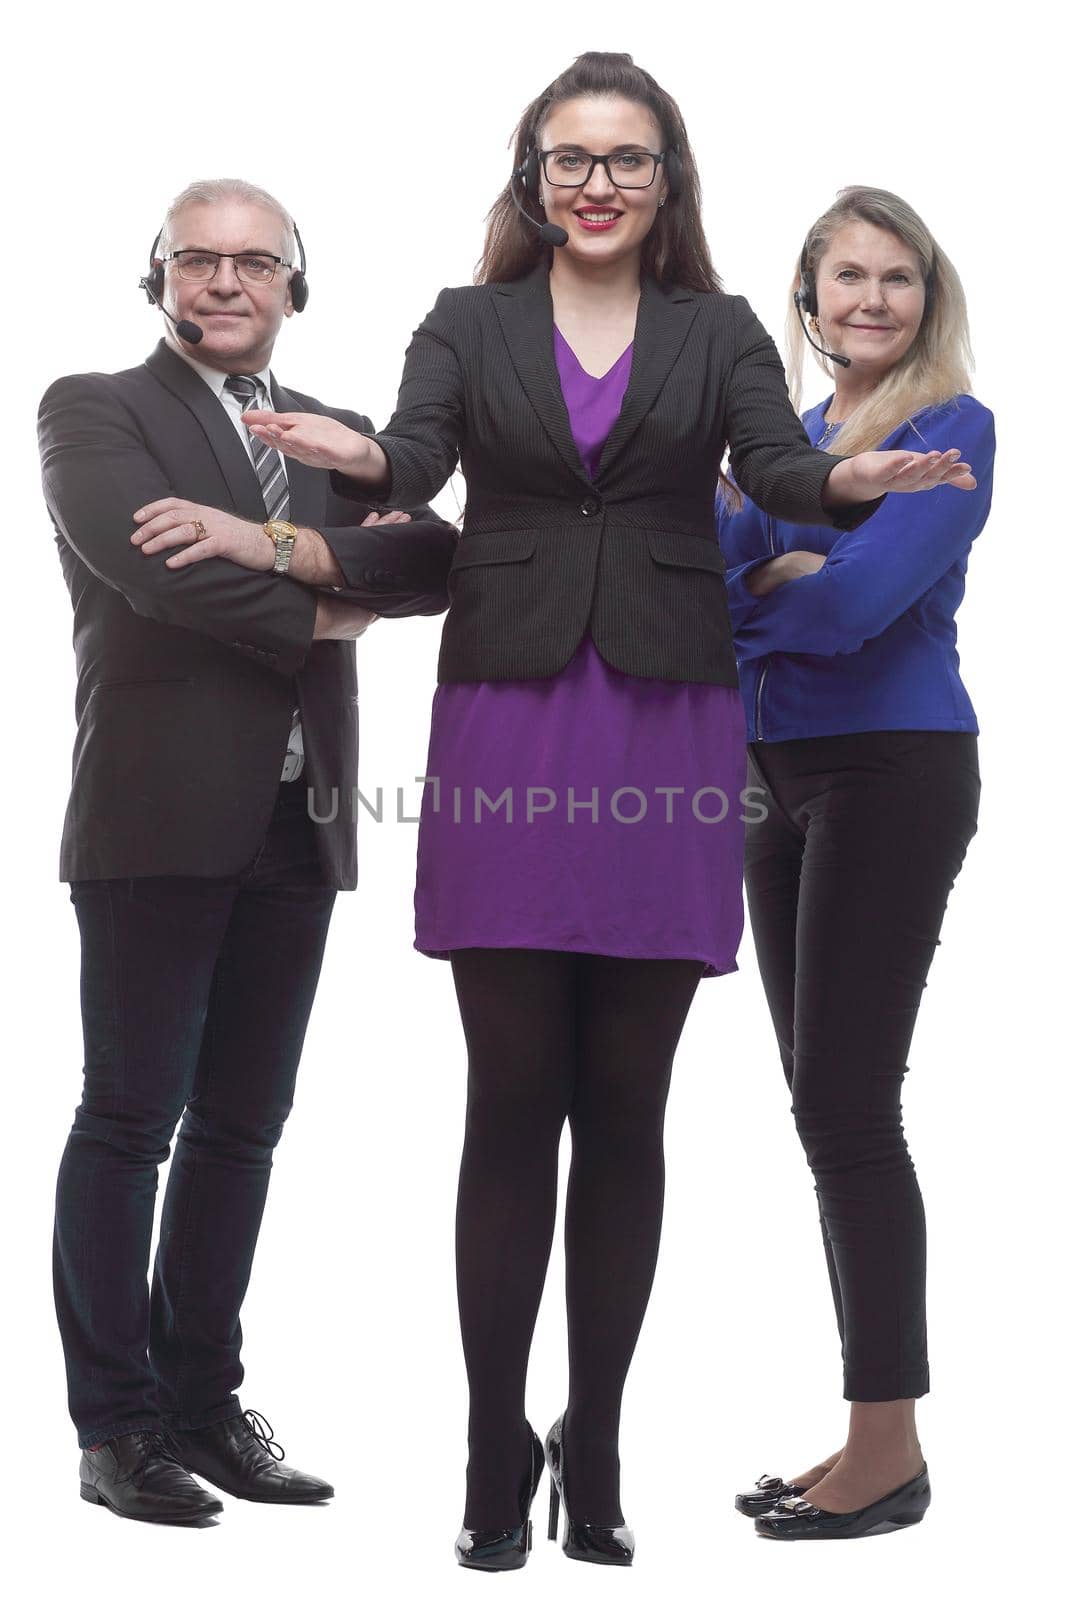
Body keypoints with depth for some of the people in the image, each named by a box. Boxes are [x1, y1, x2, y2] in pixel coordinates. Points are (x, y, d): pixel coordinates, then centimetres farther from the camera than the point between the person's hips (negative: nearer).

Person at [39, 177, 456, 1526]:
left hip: (297, 824, 5)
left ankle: (202, 1400, 20)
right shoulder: (91, 409, 4)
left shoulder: (339, 437, 19)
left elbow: (438, 560, 1)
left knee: (242, 1124, 9)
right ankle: (115, 1425, 7)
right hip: (160, 816, -5)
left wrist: (277, 543, -14)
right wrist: (315, 611, -5)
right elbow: (139, 556, -14)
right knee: (130, 1121, -1)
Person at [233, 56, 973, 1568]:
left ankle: (595, 1445, 17)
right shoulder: (470, 322, 11)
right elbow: (418, 453, -7)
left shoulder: (719, 331, 11)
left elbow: (776, 466, -6)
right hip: (506, 724, 0)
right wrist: (354, 455, -31)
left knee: (625, 1107, 5)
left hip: (667, 730, 1)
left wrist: (856, 480, -29)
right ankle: (496, 1456, 10)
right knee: (513, 1100, 1)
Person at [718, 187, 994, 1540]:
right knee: (827, 1105, 8)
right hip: (785, 781, 8)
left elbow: (853, 601, -19)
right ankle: (871, 1437, 17)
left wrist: (753, 583, -3)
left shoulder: (953, 428, -7)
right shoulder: (789, 438, 16)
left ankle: (890, 1449, 1)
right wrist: (792, 568, -15)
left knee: (846, 1102, -9)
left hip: (892, 776, -8)